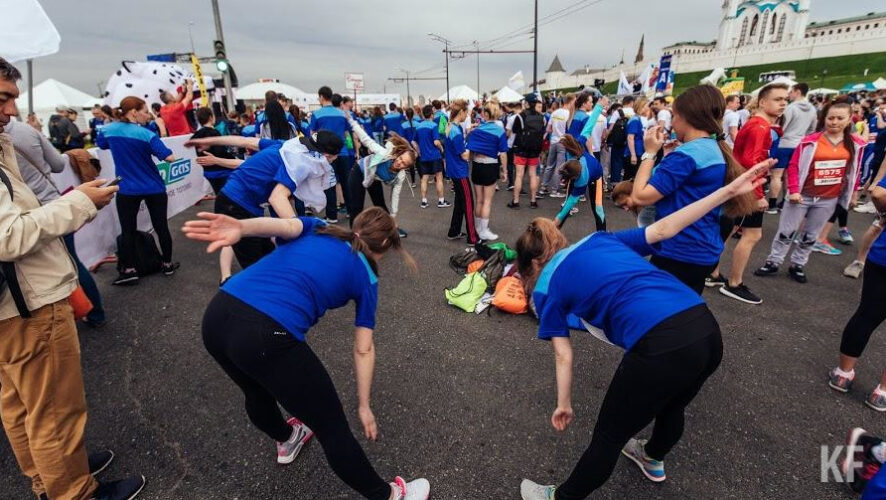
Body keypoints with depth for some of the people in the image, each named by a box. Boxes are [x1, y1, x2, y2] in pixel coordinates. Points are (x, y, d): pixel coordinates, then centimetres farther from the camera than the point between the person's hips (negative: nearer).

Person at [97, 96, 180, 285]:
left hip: (127, 190, 2)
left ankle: (129, 271, 10)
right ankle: (168, 265, 19)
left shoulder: (108, 130, 1)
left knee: (128, 231, 7)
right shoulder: (146, 134, -13)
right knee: (161, 227, 9)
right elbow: (169, 158, -21)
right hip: (154, 188, -2)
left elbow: (101, 145, 22)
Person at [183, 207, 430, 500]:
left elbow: (283, 225, -1)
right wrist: (364, 407, 25)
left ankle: (285, 440, 63)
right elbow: (363, 349, 15)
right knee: (333, 428, 12)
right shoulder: (365, 276, 15)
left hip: (216, 317, 6)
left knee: (258, 392, 35)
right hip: (267, 335, -6)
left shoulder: (316, 229, 24)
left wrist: (240, 229, -21)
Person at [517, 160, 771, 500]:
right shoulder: (600, 240, 22)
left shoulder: (546, 287, 10)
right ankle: (653, 461, 65)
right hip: (707, 329, 7)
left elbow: (564, 356, 12)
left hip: (660, 346, -6)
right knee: (671, 407, 36)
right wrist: (730, 189, 22)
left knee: (609, 436, 17)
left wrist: (563, 406, 26)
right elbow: (664, 228, 16)